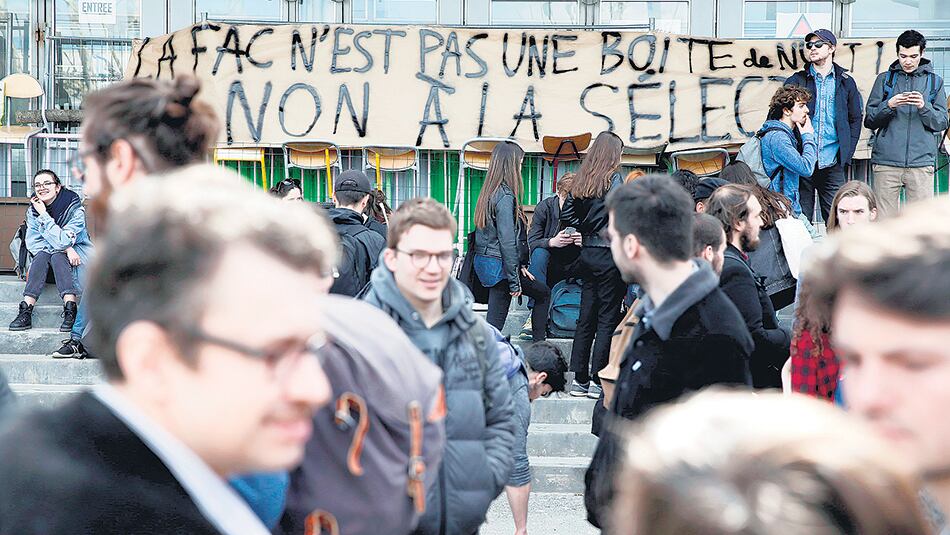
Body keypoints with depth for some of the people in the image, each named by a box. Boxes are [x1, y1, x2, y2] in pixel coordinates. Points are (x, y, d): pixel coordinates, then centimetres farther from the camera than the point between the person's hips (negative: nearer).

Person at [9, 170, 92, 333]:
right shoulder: (32, 211, -5)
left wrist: (44, 214, -29)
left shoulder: (74, 207, -19)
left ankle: (70, 311, -43)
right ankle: (26, 312, -38)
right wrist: (66, 248, -24)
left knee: (57, 256, -33)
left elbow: (61, 241, -28)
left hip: (78, 254, -3)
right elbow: (33, 243, -12)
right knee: (42, 255, -29)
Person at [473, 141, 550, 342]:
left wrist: (520, 265, 10)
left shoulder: (489, 192, 9)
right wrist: (514, 281, -17)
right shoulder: (505, 197, -18)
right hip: (499, 265, -8)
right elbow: (507, 240, -21)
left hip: (484, 262, 8)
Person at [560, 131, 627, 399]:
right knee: (608, 318, -1)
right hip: (609, 254, -7)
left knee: (586, 317, 11)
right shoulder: (614, 179, -10)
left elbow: (566, 216, 9)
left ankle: (580, 379, 15)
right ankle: (597, 381, 0)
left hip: (587, 254, 7)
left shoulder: (581, 181, 9)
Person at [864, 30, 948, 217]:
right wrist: (888, 105, -12)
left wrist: (924, 107, -12)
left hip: (921, 161, 0)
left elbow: (941, 123, 6)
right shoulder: (884, 79, 11)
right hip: (886, 161, 0)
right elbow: (869, 121, 7)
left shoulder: (934, 81, 13)